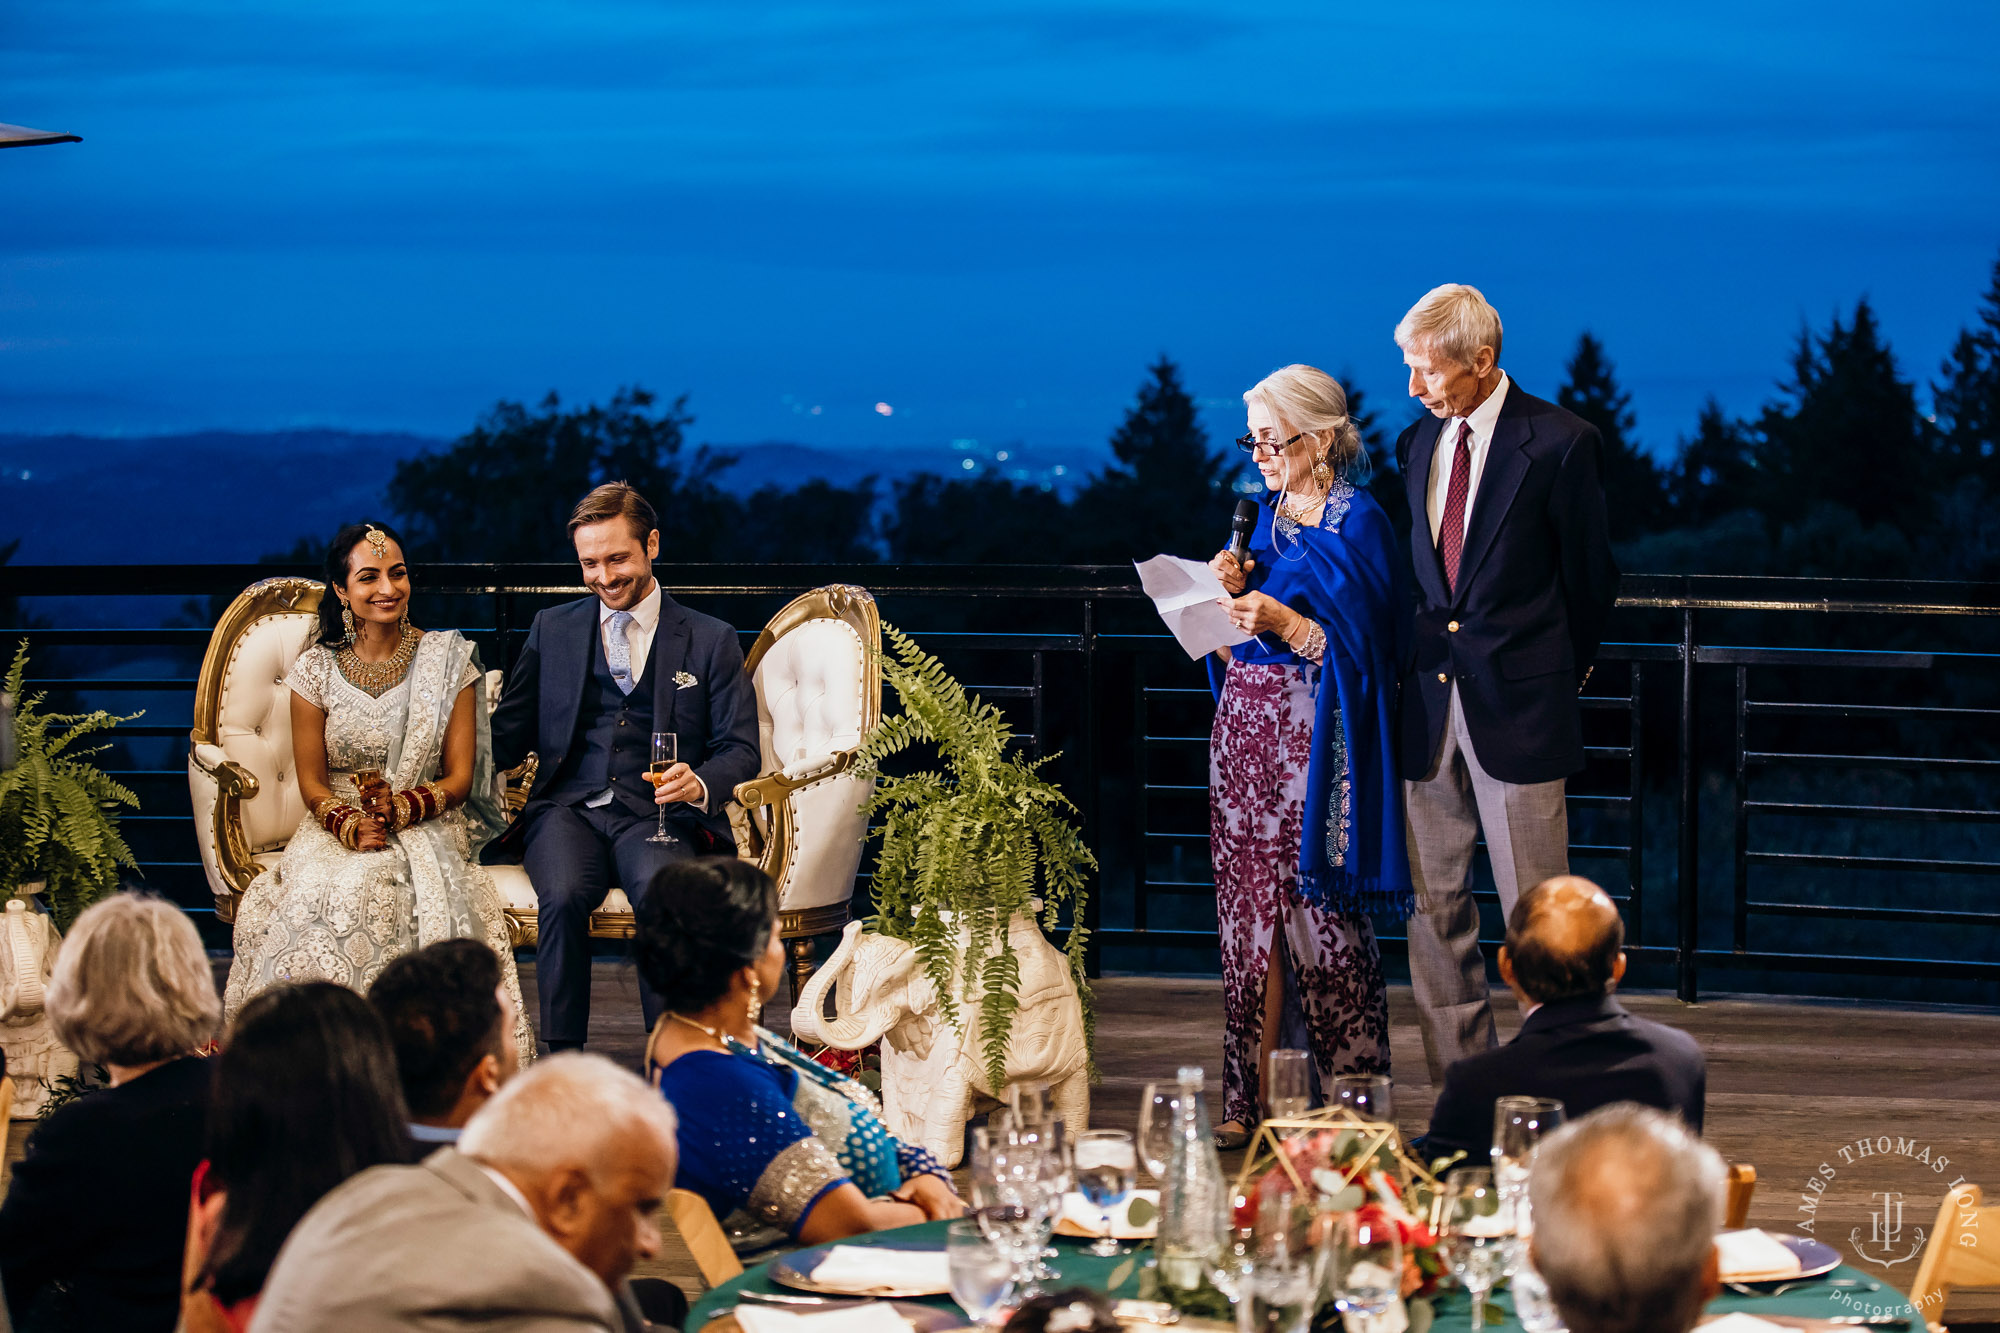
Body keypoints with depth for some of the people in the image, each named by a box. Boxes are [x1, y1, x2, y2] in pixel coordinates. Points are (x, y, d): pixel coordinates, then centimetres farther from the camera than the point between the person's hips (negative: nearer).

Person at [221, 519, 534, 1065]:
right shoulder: (317, 668, 6)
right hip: (337, 828, 1)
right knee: (316, 892, -33)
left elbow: (459, 777, 2)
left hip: (426, 829, -1)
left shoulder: (447, 661, 4)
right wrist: (349, 824, -17)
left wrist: (402, 808, -18)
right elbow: (312, 782, 5)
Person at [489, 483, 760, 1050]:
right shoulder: (552, 629, 18)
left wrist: (700, 785, -18)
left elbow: (740, 748, 7)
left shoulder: (711, 641, 12)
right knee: (564, 896, -33)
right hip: (568, 810, 1)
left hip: (658, 816, -1)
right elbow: (509, 733, 16)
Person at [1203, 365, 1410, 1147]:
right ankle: (1253, 1097, 8)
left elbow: (1359, 649, -10)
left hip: (1314, 734, -7)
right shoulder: (1261, 519, 14)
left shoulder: (1356, 523, -6)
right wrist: (1229, 593, -2)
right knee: (1249, 912, 5)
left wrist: (1285, 623, -22)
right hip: (1244, 725, 7)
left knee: (1318, 913, -5)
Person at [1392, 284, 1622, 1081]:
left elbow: (1591, 576, 2)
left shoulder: (1558, 443, -7)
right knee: (1432, 906, 7)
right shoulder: (1417, 445, 11)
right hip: (1429, 702, 6)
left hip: (1518, 708, -6)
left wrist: (1560, 680, 8)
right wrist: (1421, 669, 12)